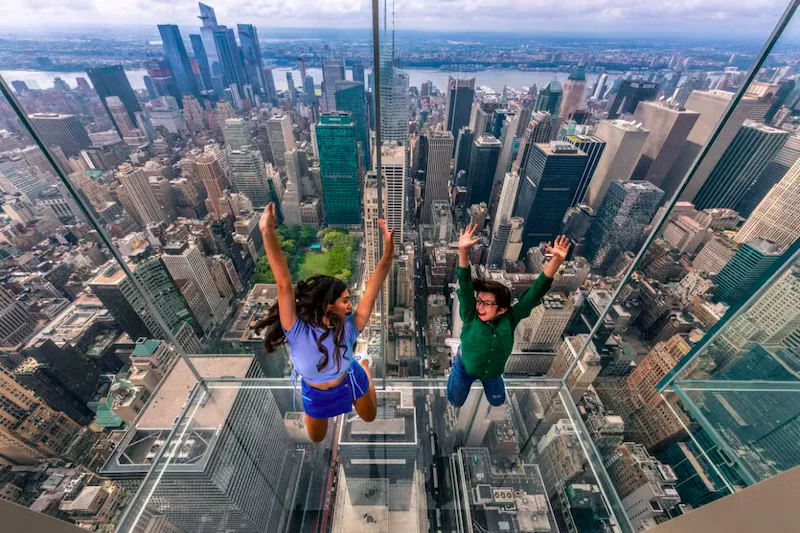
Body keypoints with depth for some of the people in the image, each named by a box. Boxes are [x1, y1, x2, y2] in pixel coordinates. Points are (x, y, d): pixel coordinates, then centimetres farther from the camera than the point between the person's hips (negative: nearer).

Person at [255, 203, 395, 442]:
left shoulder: (348, 329, -34)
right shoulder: (298, 332, -38)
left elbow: (371, 293, -44)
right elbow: (284, 284, -49)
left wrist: (388, 252, -56)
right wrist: (268, 232, -57)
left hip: (350, 382, 0)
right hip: (315, 393, 0)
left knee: (369, 417, 32)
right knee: (316, 439, 31)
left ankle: (364, 364, 49)